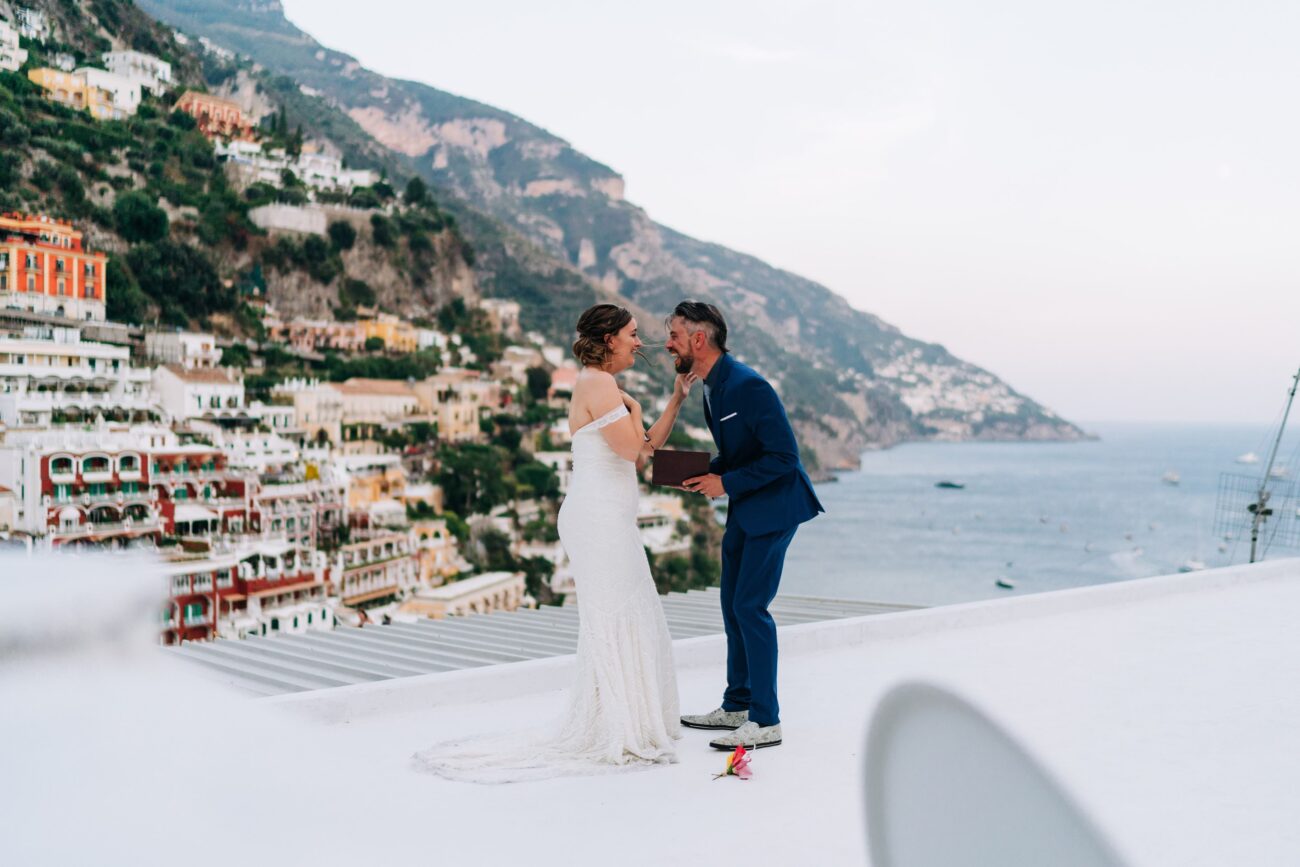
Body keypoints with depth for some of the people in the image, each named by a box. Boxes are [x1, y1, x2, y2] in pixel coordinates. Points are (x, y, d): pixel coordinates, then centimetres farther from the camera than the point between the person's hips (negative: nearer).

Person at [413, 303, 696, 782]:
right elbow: (630, 446, -21)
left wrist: (677, 399, 17)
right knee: (614, 621, -6)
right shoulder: (598, 383, -11)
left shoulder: (602, 386, 20)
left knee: (623, 621, 15)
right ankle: (616, 738, 1)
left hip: (608, 520, 10)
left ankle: (605, 730, 23)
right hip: (599, 519, -10)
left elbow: (644, 452, 20)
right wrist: (633, 407, -2)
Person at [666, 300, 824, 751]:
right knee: (733, 607, 14)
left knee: (750, 607, -10)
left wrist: (726, 483, -20)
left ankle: (765, 721, -1)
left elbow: (783, 455, -24)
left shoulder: (747, 385, -23)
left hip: (774, 506, -10)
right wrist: (706, 473, 0)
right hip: (744, 509, 10)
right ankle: (737, 706, 27)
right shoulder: (710, 388, 8)